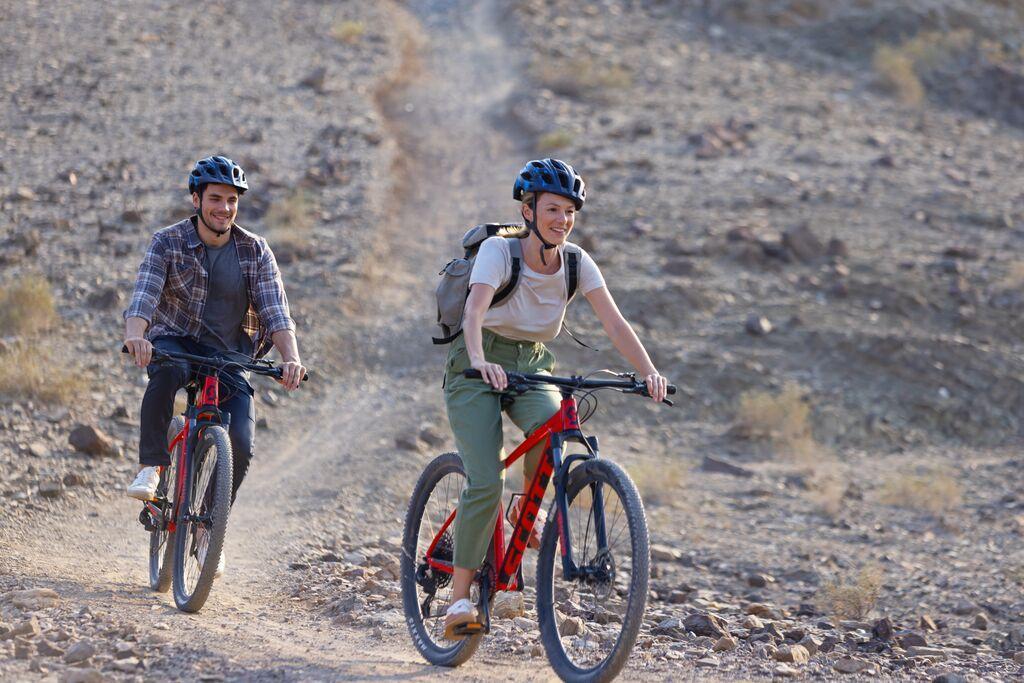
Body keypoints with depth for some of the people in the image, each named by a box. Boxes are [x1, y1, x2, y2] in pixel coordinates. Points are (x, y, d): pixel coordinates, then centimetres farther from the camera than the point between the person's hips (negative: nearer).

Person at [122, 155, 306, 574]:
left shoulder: (255, 252, -3)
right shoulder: (168, 243, -8)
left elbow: (275, 311, -11)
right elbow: (144, 296, -21)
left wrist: (291, 359, -31)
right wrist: (135, 336, -44)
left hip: (229, 358, 2)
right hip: (176, 341, -2)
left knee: (240, 447, -17)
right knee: (166, 371, -40)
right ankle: (150, 468, -29)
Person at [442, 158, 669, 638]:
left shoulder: (576, 263, -7)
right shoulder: (498, 250, -19)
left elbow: (613, 322, -16)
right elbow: (474, 311, -35)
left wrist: (648, 371, -32)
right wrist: (481, 362, -54)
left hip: (531, 366, 4)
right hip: (477, 369, -4)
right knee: (485, 483, -20)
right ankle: (459, 597, -11)